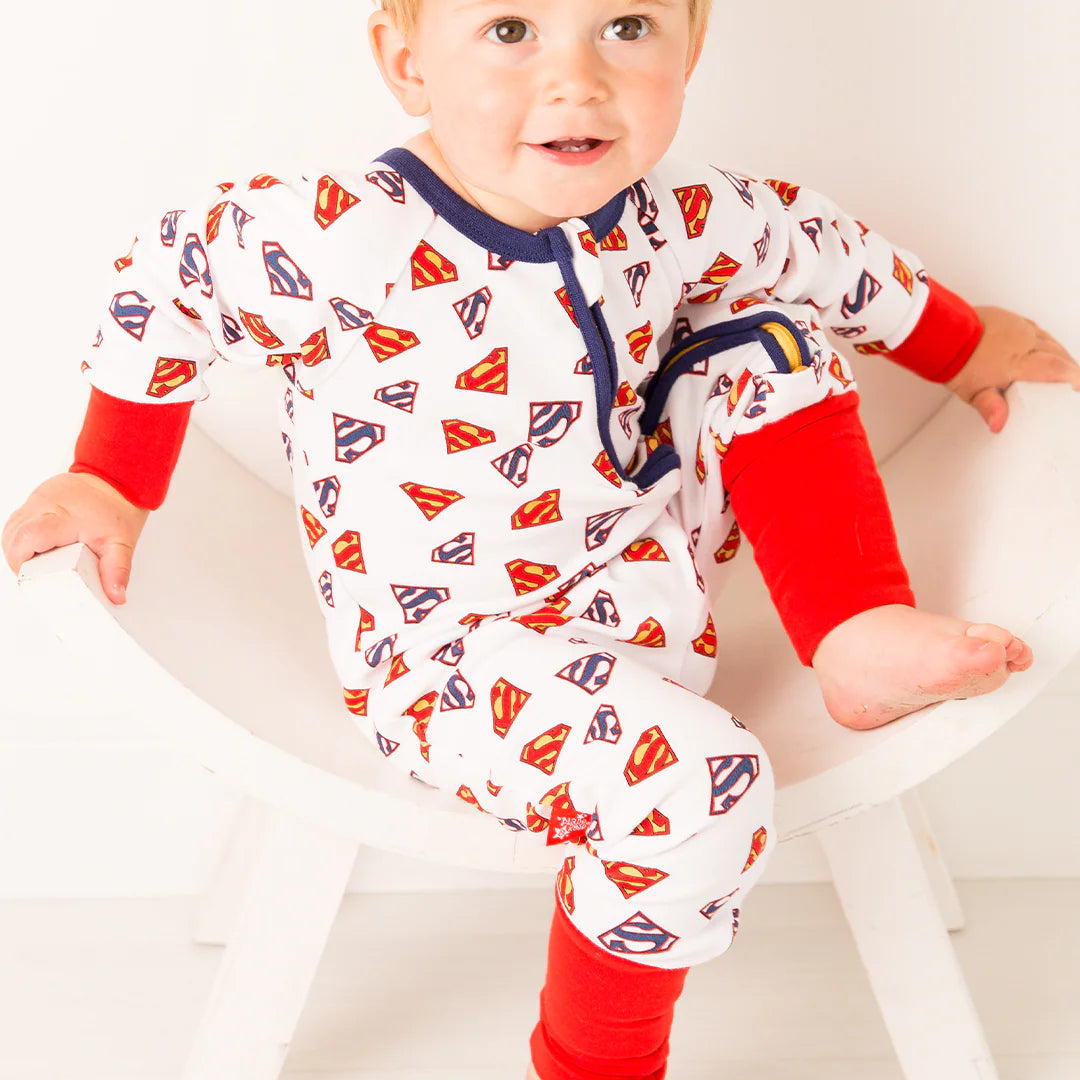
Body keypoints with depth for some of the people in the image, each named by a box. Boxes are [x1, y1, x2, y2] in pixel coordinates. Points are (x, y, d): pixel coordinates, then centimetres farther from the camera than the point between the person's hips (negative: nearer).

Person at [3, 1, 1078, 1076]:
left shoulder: (671, 218, -7)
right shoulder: (334, 243, -24)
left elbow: (805, 243, 13)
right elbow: (170, 277, -7)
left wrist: (961, 345, 23)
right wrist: (107, 481, -2)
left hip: (636, 556, 6)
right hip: (454, 654, -6)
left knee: (770, 348, 0)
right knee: (698, 784, -28)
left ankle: (857, 632, 0)